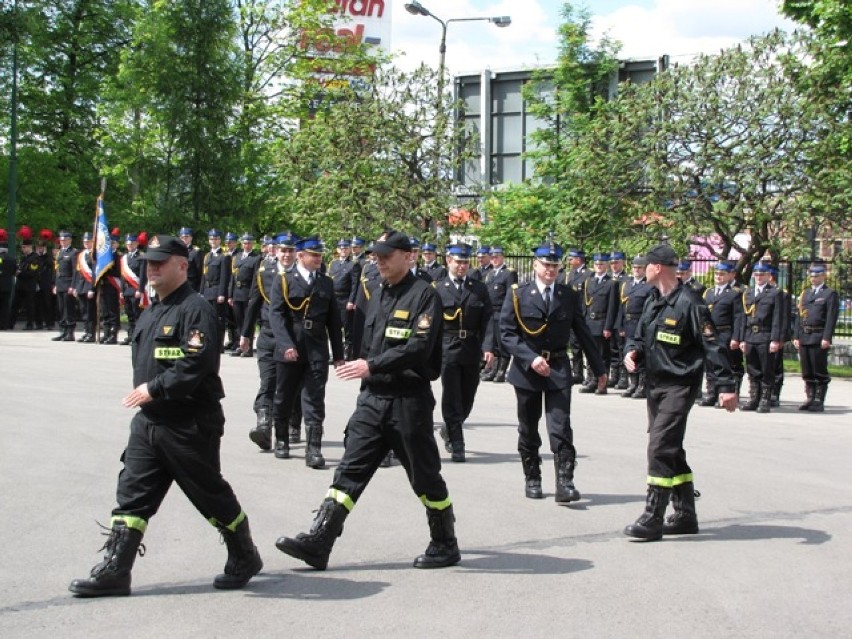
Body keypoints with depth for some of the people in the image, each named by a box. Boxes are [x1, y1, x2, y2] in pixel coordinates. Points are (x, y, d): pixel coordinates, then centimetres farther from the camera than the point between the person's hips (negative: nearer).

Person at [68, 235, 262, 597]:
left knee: (211, 495, 6)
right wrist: (143, 395, 10)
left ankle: (244, 559, 24)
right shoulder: (149, 314, 15)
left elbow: (197, 364, -25)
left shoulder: (195, 310, -14)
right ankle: (114, 571, 6)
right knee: (132, 494, 3)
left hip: (191, 425, -8)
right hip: (148, 419, 8)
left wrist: (154, 389, -23)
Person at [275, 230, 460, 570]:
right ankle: (317, 542, -2)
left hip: (409, 400, -7)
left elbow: (419, 348, -21)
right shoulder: (378, 296, 15)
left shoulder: (424, 295, -10)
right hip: (372, 397, 7)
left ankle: (445, 546, 20)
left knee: (425, 476, 5)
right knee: (350, 470, 1)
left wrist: (372, 366, -22)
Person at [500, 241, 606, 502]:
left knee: (561, 429, -9)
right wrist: (530, 358, -19)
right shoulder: (518, 295, -2)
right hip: (526, 368, 0)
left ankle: (565, 483, -10)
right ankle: (532, 479, 24)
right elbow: (507, 333, -7)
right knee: (528, 430, 10)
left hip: (558, 368, 0)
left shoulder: (569, 296, 4)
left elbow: (582, 333, 10)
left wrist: (599, 368, 13)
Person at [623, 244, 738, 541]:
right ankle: (685, 516, 25)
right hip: (656, 384, 9)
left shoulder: (688, 303, -15)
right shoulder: (653, 302, 11)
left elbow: (712, 345, -16)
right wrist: (632, 351, -4)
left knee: (660, 448, -14)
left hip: (679, 386, -9)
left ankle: (653, 519, -10)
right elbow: (640, 336, 20)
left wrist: (726, 386, -20)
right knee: (671, 451, 14)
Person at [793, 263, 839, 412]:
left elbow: (831, 318, -8)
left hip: (819, 337, -6)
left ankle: (819, 401, 1)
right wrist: (796, 336, 9)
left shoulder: (830, 294, -1)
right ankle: (810, 399, 16)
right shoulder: (805, 293, 18)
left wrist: (826, 338, -16)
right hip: (804, 337, 6)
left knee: (820, 371, -3)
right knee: (807, 372, 9)